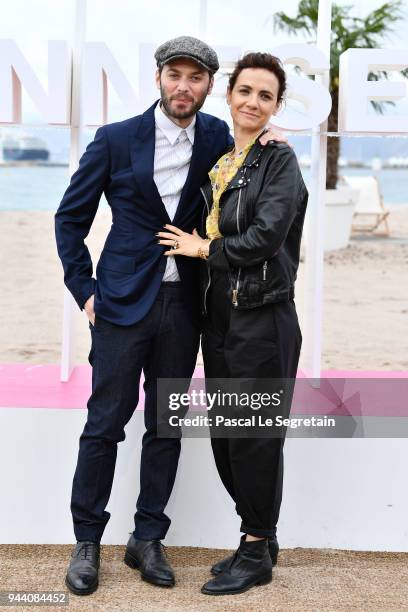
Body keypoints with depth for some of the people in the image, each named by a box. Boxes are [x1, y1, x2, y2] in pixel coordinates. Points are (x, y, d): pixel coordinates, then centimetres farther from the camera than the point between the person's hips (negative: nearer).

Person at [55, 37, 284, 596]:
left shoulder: (218, 138, 4)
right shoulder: (115, 140, -4)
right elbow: (71, 218, 4)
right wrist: (85, 289, -3)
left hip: (183, 304, 3)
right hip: (123, 301, -3)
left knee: (166, 427, 10)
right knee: (105, 424, 2)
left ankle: (147, 539, 22)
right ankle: (87, 543, 16)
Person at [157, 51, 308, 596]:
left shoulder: (279, 160, -8)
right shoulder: (217, 163, 13)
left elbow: (267, 237, -18)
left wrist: (204, 249, -8)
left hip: (263, 319, -7)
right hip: (220, 316, 7)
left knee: (255, 435, 1)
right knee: (224, 434, 12)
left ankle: (257, 554, 14)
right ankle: (260, 538, 28)